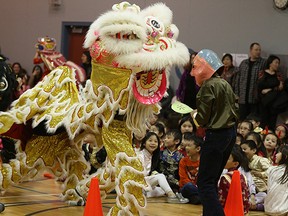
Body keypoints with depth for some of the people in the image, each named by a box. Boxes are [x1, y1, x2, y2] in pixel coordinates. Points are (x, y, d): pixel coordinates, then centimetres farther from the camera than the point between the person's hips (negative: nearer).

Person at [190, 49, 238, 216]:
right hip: (231, 133, 9)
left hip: (216, 135, -9)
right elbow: (235, 111, 15)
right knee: (212, 181, 17)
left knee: (205, 183, -6)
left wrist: (194, 114, 5)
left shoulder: (209, 86, -15)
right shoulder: (225, 84, 10)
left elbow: (202, 119, -15)